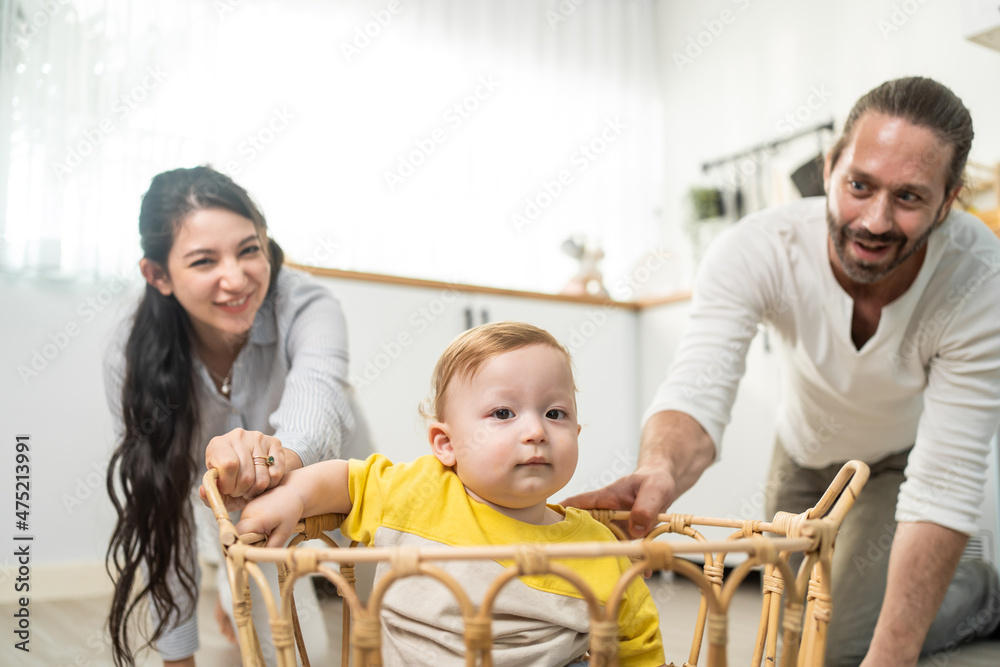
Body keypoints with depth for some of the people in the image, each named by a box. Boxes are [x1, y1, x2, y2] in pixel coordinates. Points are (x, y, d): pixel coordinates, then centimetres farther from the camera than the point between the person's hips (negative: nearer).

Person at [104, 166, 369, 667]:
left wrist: (285, 452, -80)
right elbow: (160, 508, -22)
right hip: (235, 497, 1)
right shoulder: (132, 358, -28)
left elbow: (318, 387, -56)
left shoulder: (305, 307, -34)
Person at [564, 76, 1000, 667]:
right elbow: (699, 392, -44)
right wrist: (661, 474, -69)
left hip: (905, 458, -2)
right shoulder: (758, 251, -35)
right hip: (805, 450, 3)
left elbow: (945, 483, -37)